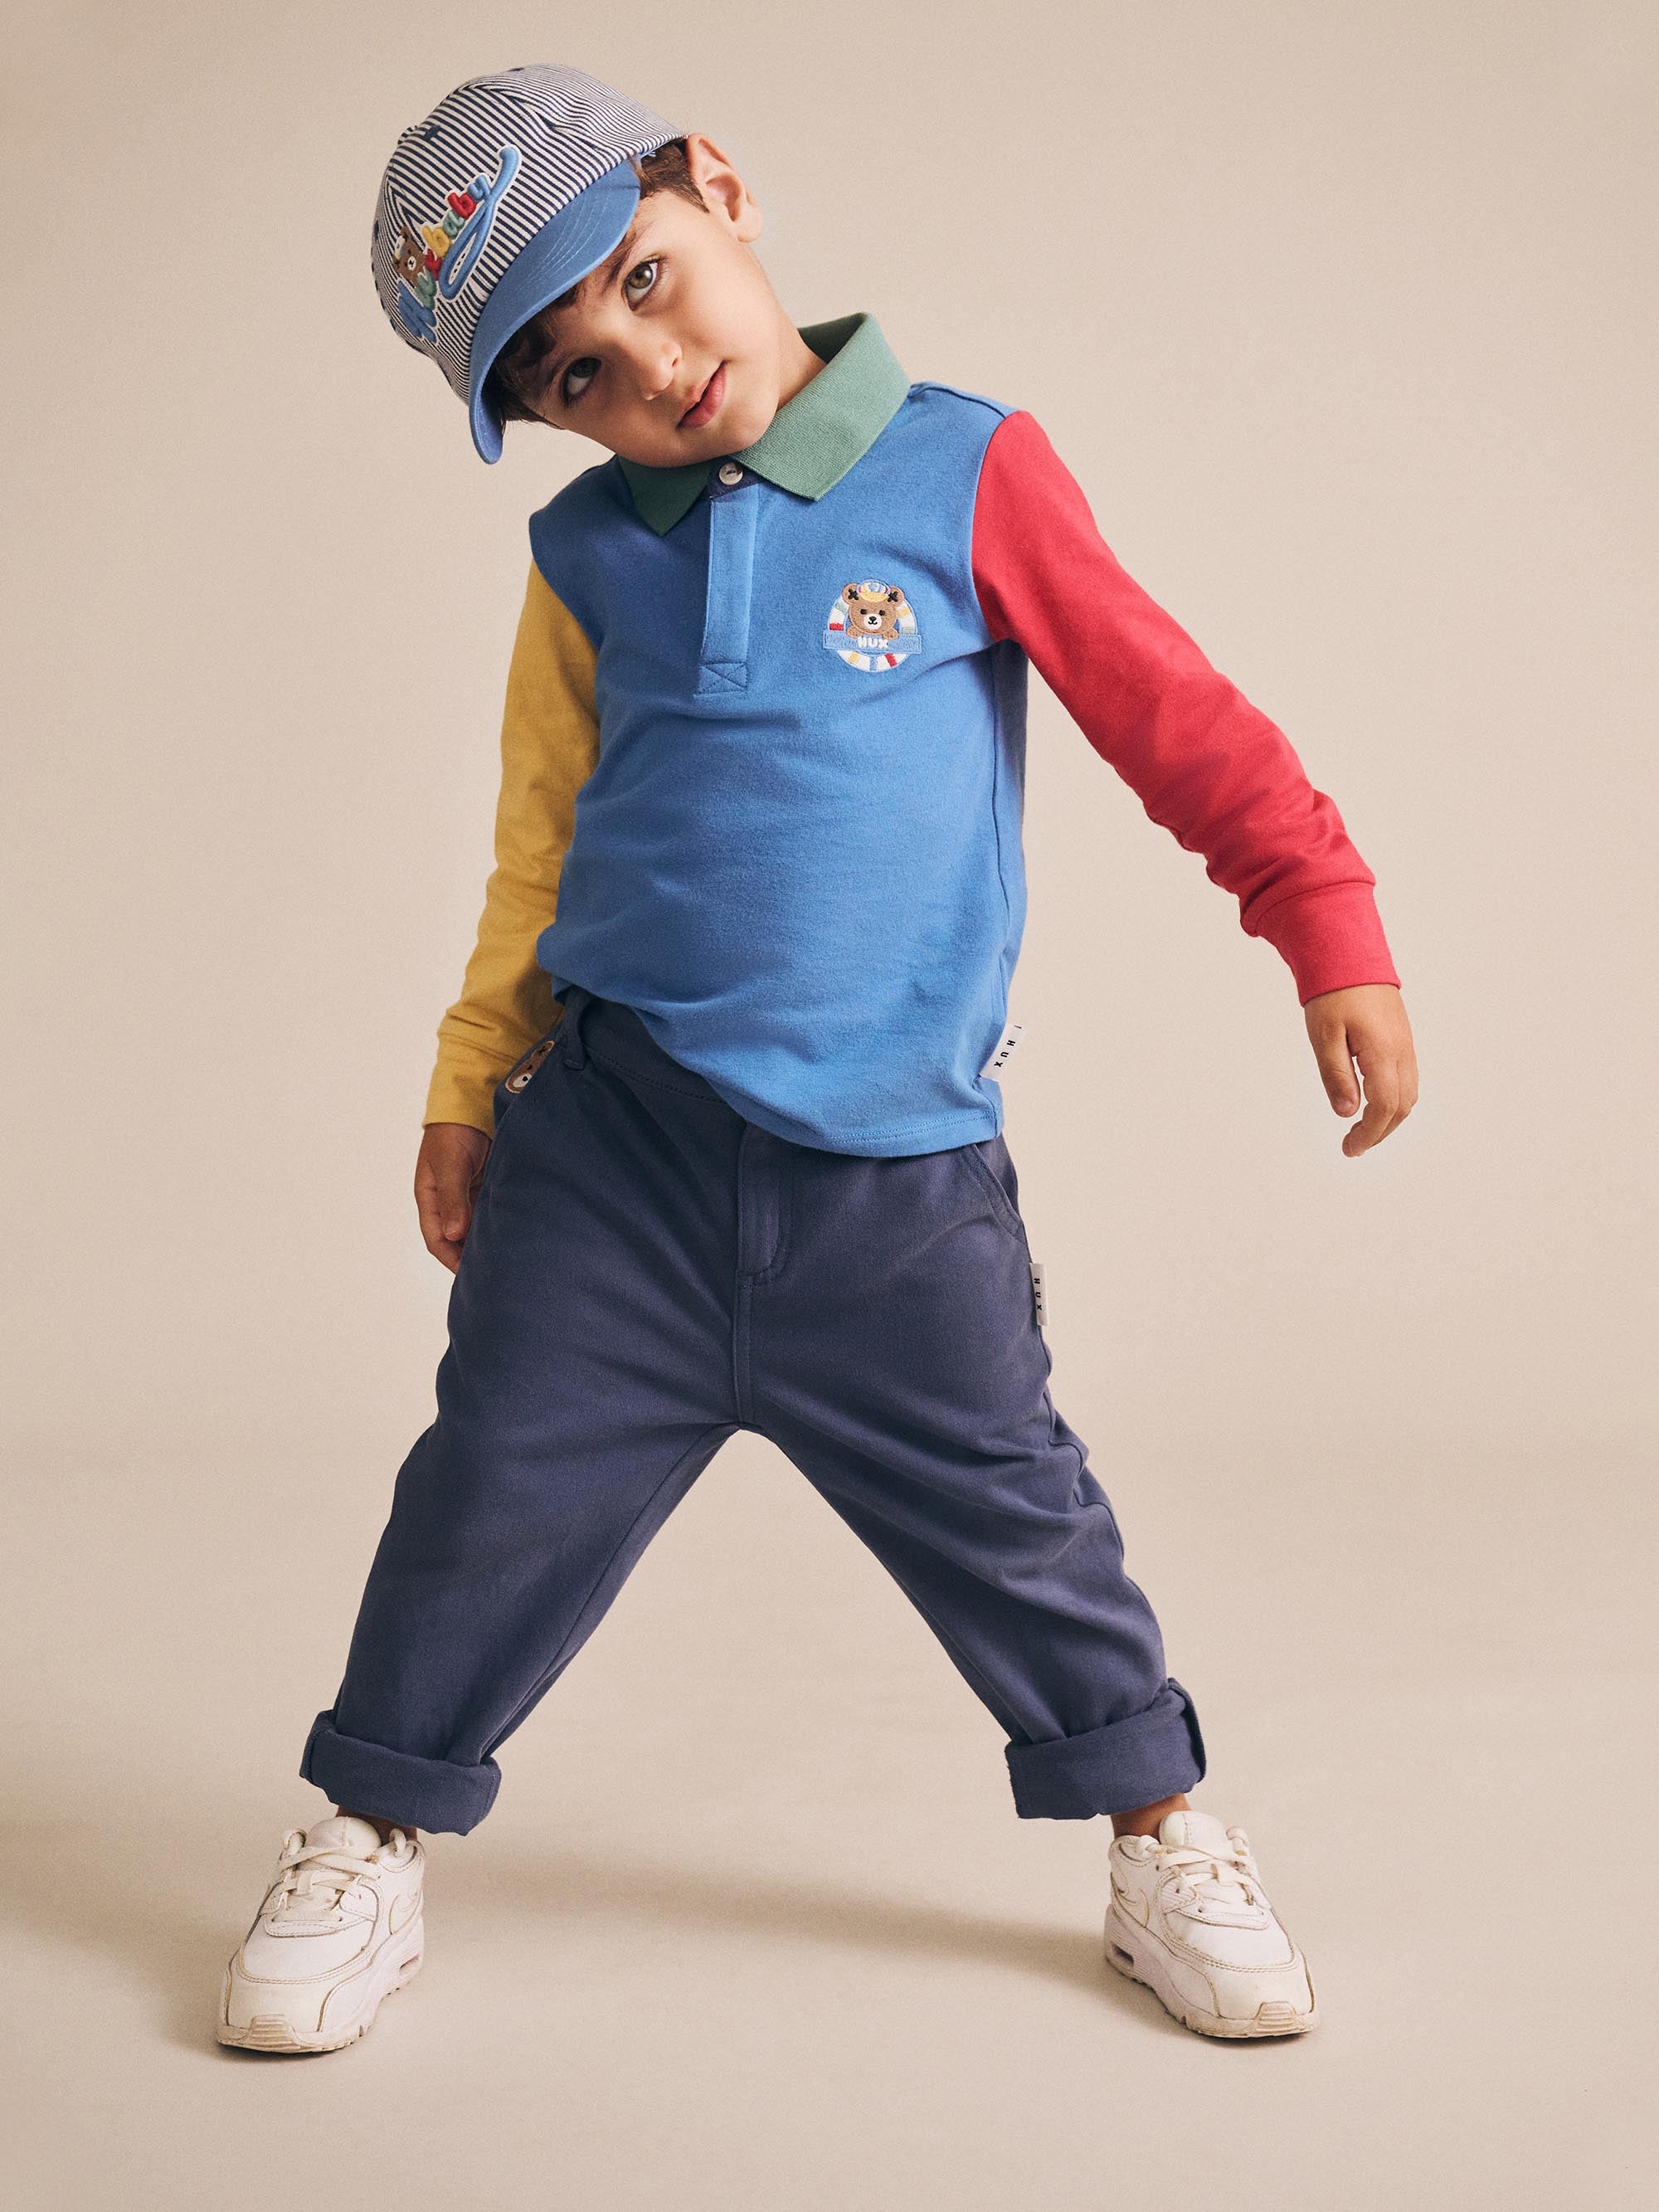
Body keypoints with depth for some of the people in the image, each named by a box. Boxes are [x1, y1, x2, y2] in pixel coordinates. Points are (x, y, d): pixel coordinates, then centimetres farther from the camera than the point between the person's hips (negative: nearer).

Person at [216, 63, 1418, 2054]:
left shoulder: (964, 471, -3)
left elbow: (1175, 716, 0)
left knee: (1014, 1516, 8)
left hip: (901, 1165, -2)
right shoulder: (588, 552, 5)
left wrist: (1331, 933, -3)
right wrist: (470, 1083, 15)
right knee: (497, 1496, 5)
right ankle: (370, 1835, 27)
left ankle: (1162, 1837, 29)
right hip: (616, 1141, 2)